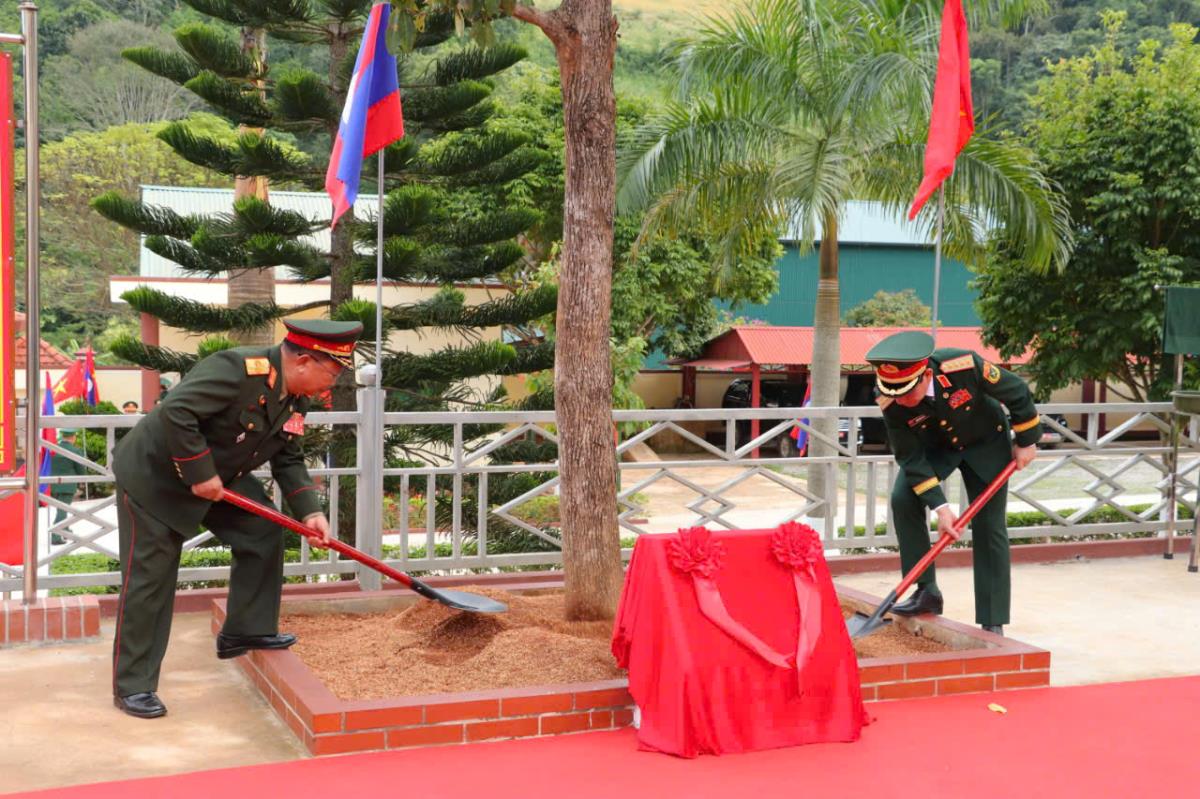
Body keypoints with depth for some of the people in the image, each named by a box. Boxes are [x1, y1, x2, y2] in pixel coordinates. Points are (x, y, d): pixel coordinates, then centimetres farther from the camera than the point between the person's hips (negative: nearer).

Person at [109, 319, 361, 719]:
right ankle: (132, 686, 7)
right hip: (155, 475, -8)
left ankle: (246, 630, 21)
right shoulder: (238, 369, -31)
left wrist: (309, 510, -10)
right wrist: (200, 474, -32)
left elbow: (288, 459, 4)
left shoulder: (296, 399, -3)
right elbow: (175, 411, -38)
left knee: (262, 534, 5)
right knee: (149, 580, -3)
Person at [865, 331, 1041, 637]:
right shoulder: (891, 403, -29)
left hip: (985, 442, -2)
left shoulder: (964, 366, -37)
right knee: (903, 499, -22)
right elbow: (911, 458, -21)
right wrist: (940, 507, -29)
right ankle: (927, 591, -8)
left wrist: (1026, 442, -8)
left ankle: (993, 625, 1)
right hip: (934, 446, 2)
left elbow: (1019, 393, -20)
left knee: (990, 527, -6)